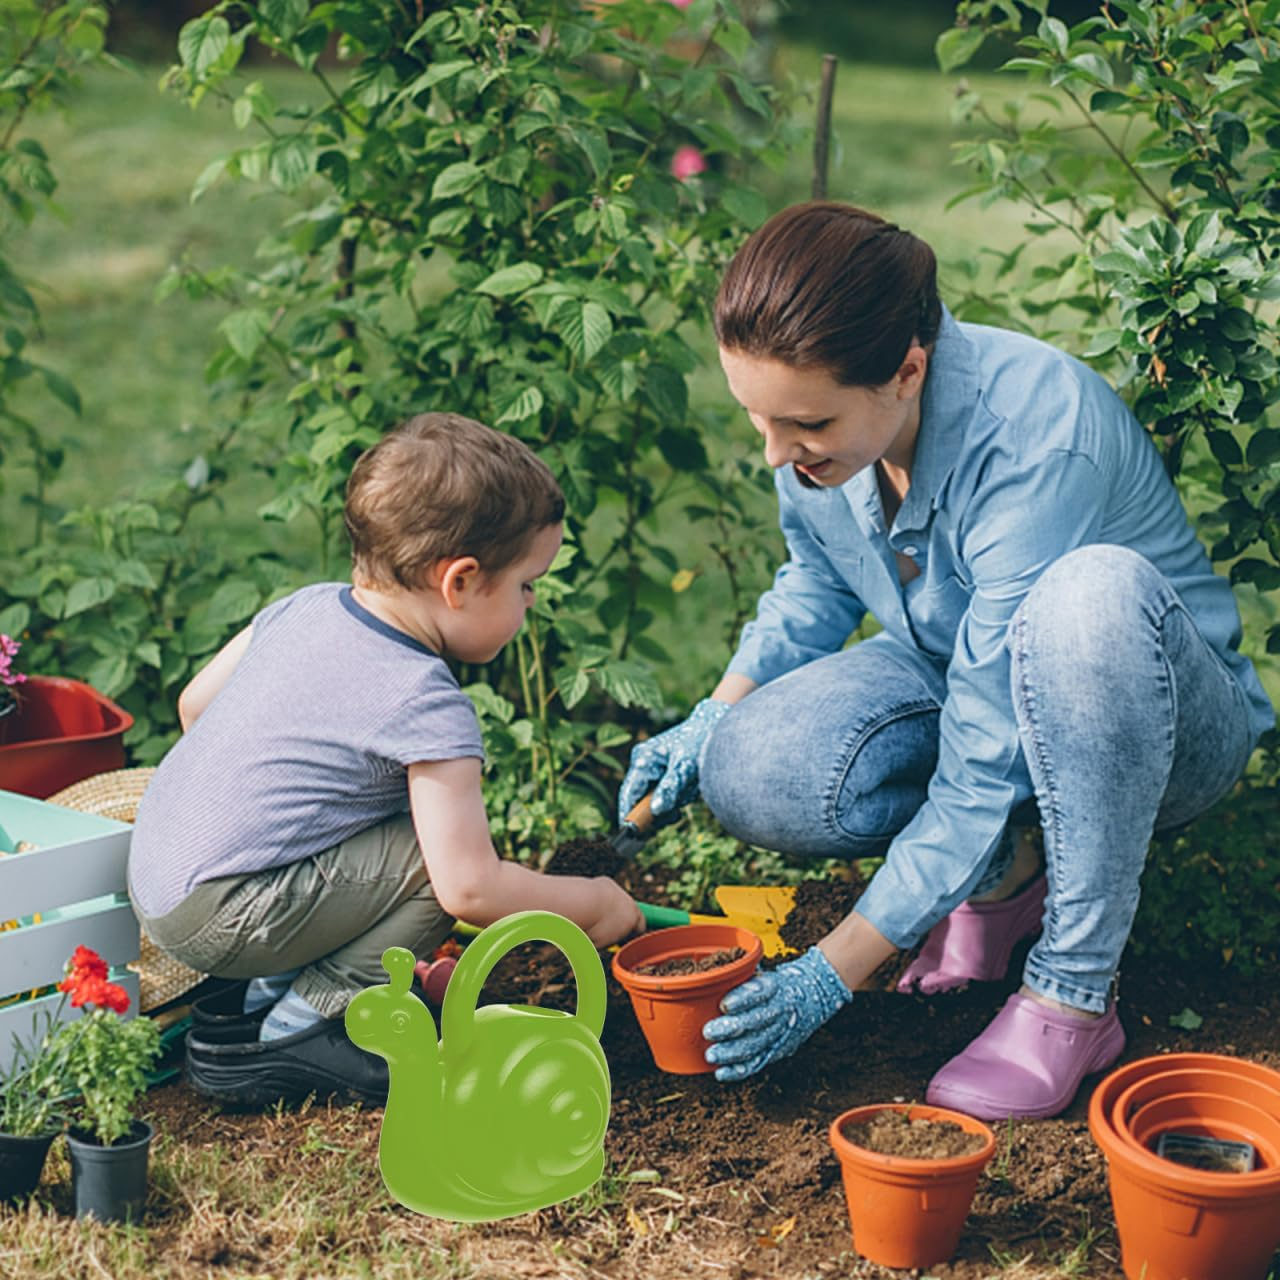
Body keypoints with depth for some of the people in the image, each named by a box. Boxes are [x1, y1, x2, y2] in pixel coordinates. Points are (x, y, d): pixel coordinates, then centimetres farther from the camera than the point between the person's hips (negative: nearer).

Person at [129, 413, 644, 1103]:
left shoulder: (303, 606, 5)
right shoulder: (429, 707, -20)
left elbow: (194, 703, 17)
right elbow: (470, 889, -21)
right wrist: (594, 903, -5)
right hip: (217, 915, -9)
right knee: (435, 859, -12)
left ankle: (269, 994, 15)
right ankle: (294, 1032, -5)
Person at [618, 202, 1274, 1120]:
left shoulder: (1036, 442, -35)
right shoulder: (819, 410, -15)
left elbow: (987, 763, -33)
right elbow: (818, 585, 8)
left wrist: (833, 974, -30)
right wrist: (714, 719, -8)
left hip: (1166, 717, -5)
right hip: (962, 679, 5)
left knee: (1094, 590, -41)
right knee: (750, 775, -25)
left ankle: (1076, 994, -27)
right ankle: (1006, 867, 2)